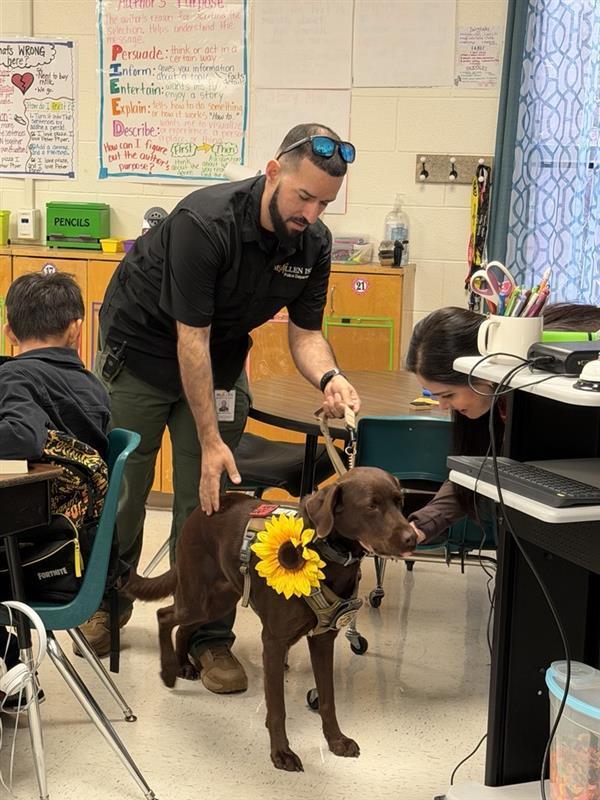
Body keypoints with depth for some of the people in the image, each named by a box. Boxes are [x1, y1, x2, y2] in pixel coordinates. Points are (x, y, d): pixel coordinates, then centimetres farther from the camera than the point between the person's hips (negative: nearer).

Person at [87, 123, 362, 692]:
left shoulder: (313, 243, -13)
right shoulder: (205, 222, -32)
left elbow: (305, 331, -5)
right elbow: (190, 337, -29)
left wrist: (328, 378, -29)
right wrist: (210, 441, -28)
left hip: (220, 362, 4)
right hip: (141, 351, -4)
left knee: (209, 498, -1)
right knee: (121, 489, 7)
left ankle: (208, 637, 10)